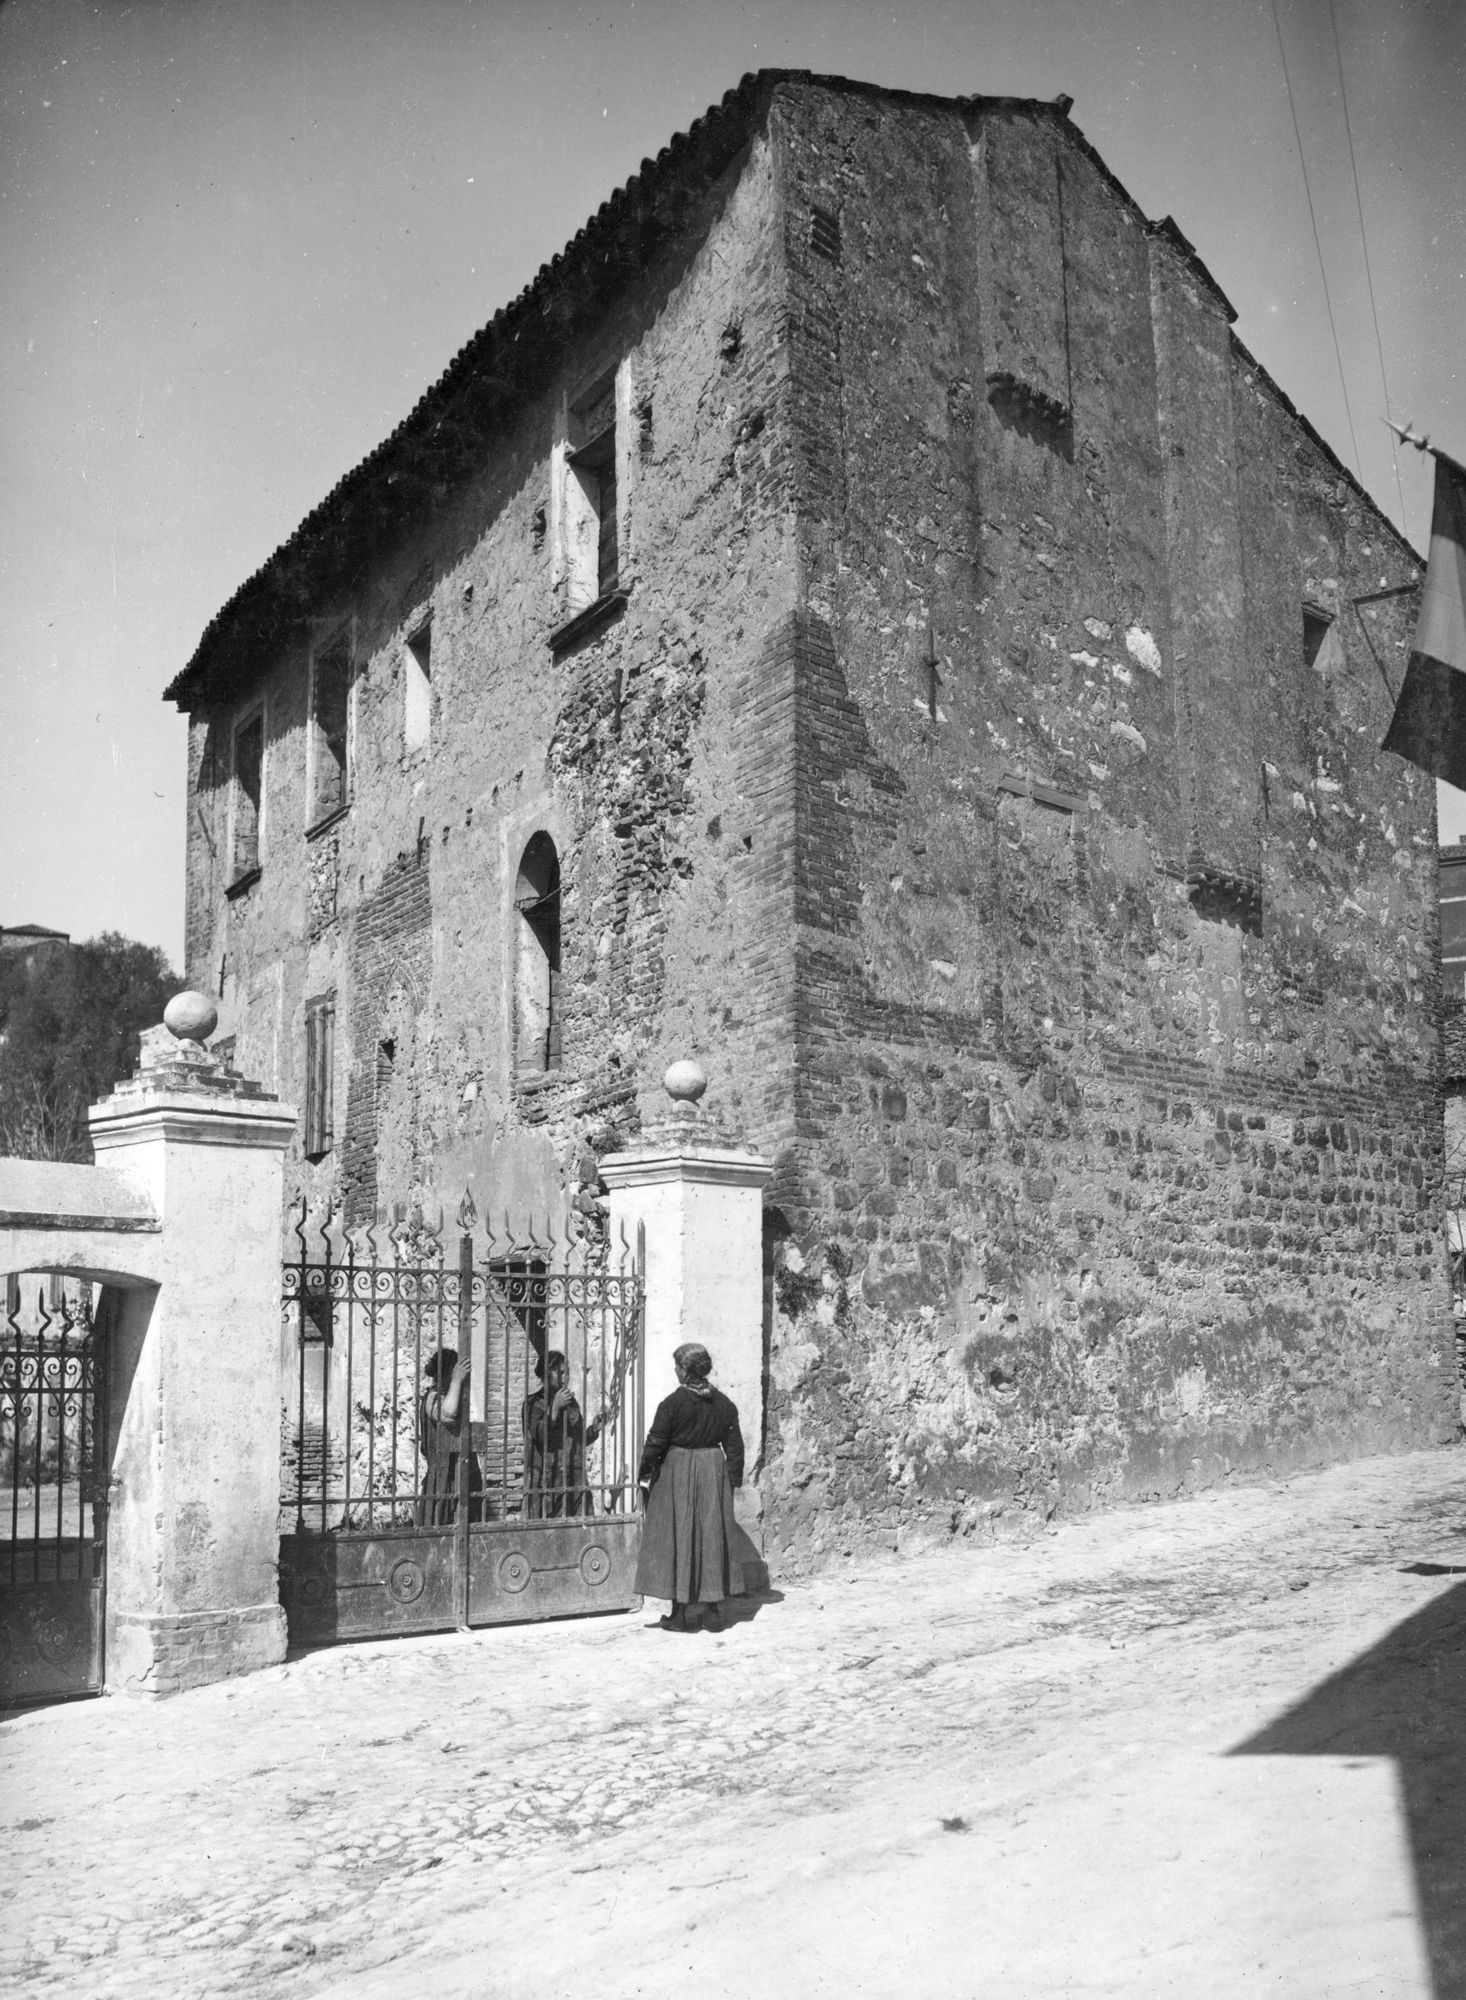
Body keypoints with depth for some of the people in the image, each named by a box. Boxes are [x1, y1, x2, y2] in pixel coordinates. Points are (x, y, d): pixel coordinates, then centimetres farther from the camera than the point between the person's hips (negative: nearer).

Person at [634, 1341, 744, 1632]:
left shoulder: (672, 1403, -12)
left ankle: (679, 1613, 4)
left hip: (677, 1472, -4)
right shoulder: (723, 1403, 3)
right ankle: (713, 1610, 12)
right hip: (714, 1472, 4)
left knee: (678, 1538, 3)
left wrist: (644, 1475, 4)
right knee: (712, 1536, 10)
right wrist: (732, 1481, 13)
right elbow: (735, 1447, 5)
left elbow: (655, 1444, -9)